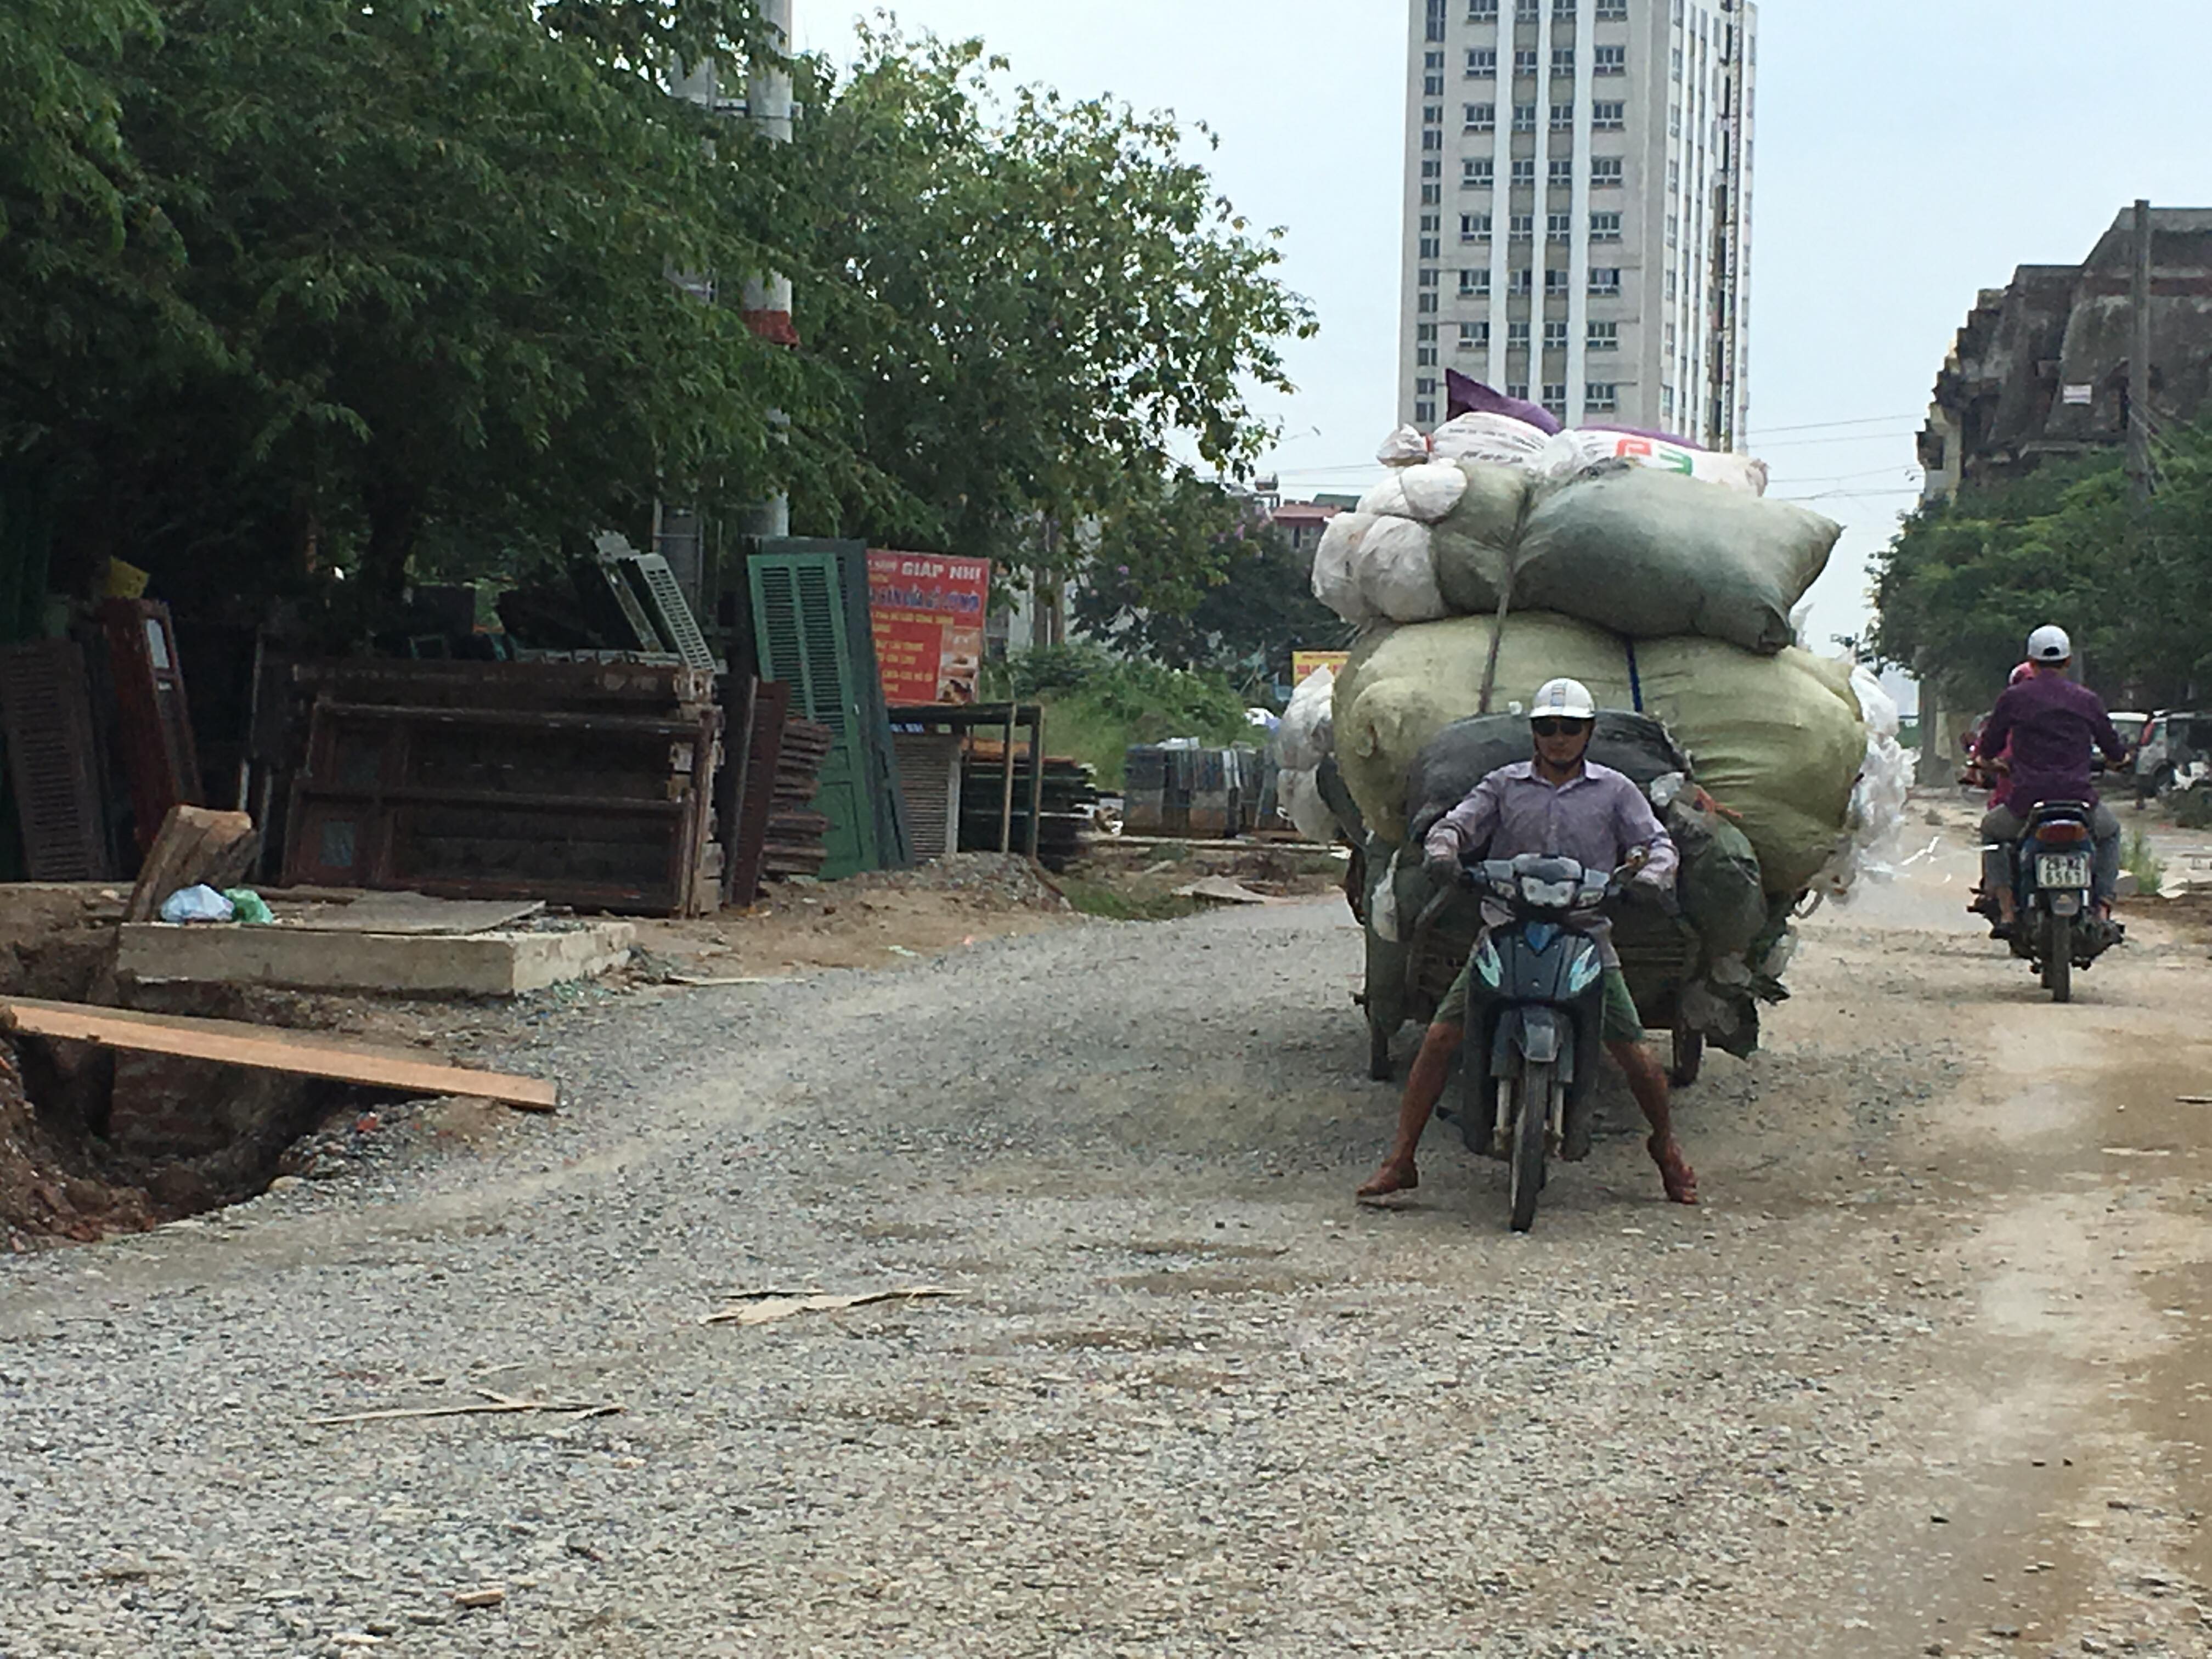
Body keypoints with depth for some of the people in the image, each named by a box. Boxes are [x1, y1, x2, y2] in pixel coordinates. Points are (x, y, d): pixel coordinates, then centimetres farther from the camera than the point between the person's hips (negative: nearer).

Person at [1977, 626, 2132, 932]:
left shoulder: (2013, 698, 2)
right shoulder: (2088, 700, 6)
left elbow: (1989, 748, 10)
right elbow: (2115, 752, 15)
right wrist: (2121, 758, 40)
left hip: (2027, 801, -1)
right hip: (2079, 800, 1)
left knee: (1991, 829, 30)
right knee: (2110, 832, 34)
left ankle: (2007, 911, 13)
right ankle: (2103, 909, 17)